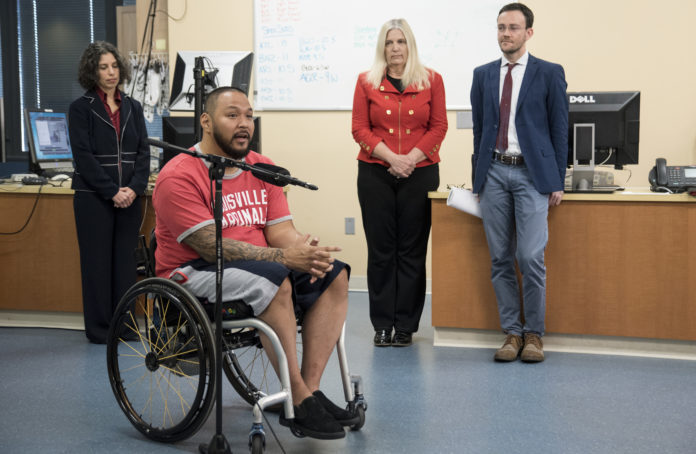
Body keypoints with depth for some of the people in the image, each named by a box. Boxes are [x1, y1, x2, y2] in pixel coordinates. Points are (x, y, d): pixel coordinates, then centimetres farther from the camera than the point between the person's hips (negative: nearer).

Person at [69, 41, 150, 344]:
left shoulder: (133, 107, 12)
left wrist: (134, 188, -9)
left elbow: (143, 151, 6)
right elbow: (83, 156, -8)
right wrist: (112, 192, -15)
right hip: (93, 197, -4)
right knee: (97, 260, 1)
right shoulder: (81, 108, -1)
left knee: (126, 260, 5)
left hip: (129, 197, 4)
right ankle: (99, 328, 9)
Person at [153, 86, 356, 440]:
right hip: (195, 274, -7)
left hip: (262, 265, 8)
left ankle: (310, 391, -15)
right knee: (273, 281, -33)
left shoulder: (262, 169, 9)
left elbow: (281, 230, 2)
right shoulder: (179, 176, -13)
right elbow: (212, 247, -21)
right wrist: (285, 257, -27)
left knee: (334, 276, -11)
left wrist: (306, 251, -23)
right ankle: (299, 403, -25)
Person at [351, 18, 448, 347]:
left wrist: (411, 158, -9)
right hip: (375, 173, 0)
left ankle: (405, 325, 10)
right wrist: (391, 157, -11)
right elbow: (359, 129, 2)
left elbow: (439, 127, 3)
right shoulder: (367, 82, 6)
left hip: (420, 172, 0)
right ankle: (382, 324, 10)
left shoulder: (431, 81, 6)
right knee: (381, 249, 2)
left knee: (412, 250, 2)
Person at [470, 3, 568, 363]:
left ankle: (533, 333, 6)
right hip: (494, 173, 4)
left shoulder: (549, 74, 2)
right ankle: (512, 332, 13)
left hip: (532, 174, -3)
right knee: (500, 260, 4)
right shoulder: (483, 75, 12)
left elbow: (559, 129, 2)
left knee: (531, 257, -9)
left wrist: (557, 182, -2)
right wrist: (478, 176, 11)